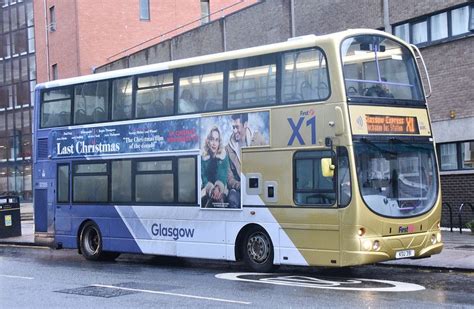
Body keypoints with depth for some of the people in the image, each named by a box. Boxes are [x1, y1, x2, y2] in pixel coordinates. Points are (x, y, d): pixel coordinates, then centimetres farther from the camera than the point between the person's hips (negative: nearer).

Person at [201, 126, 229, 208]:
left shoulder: (224, 156, 2)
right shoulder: (203, 156, 2)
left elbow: (224, 176, -3)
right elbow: (203, 176, -2)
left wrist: (218, 188, -23)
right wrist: (212, 189, -19)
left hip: (221, 188, 0)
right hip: (206, 189, 0)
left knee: (219, 197, -32)